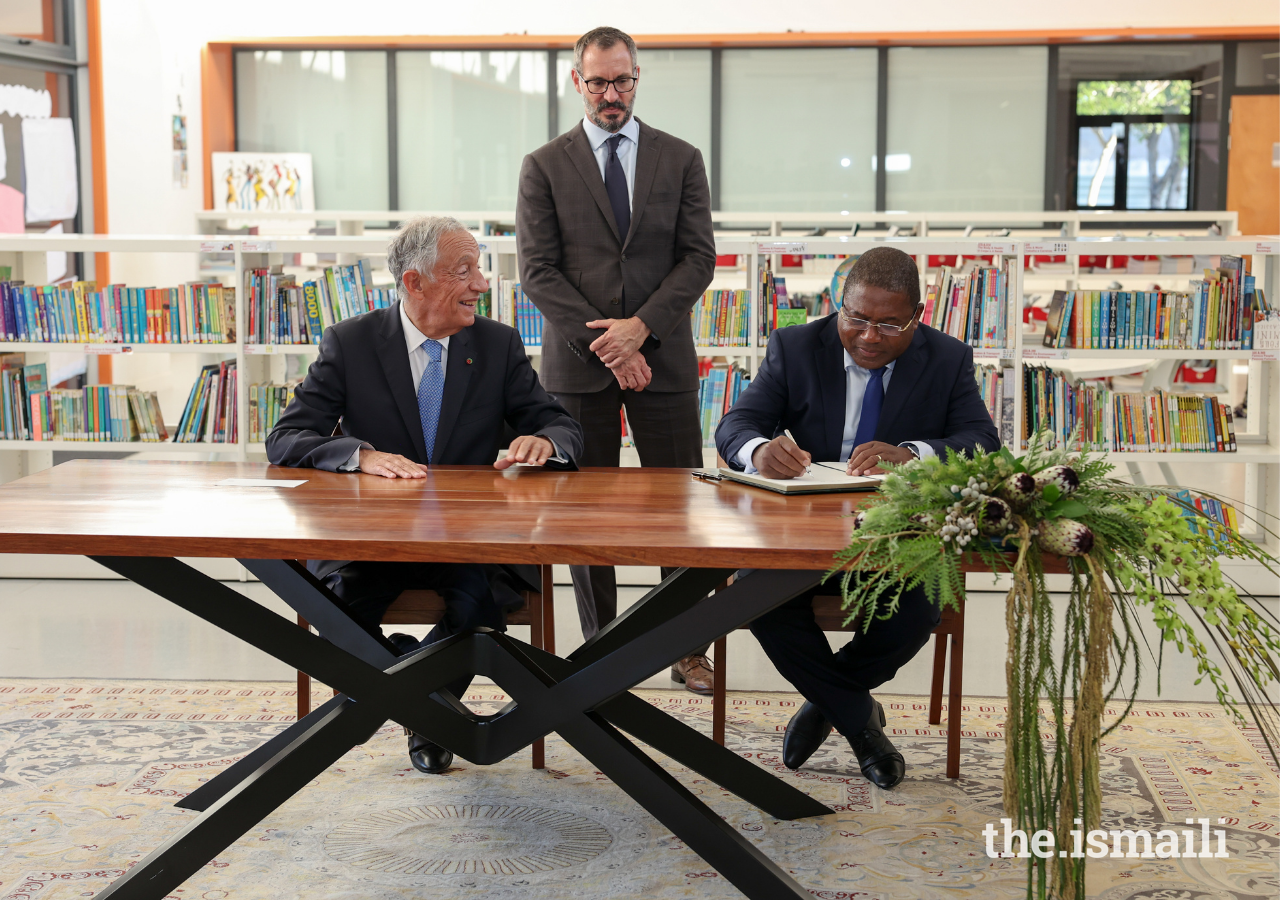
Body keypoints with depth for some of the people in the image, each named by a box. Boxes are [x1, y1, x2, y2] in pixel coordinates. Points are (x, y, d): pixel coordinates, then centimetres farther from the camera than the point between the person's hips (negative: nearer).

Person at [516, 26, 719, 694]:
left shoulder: (681, 159, 8)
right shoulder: (544, 167, 4)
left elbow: (699, 257, 2)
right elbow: (537, 270, -2)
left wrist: (641, 327, -11)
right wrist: (603, 344, -11)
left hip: (663, 358, 1)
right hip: (577, 362, 0)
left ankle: (688, 646, 13)